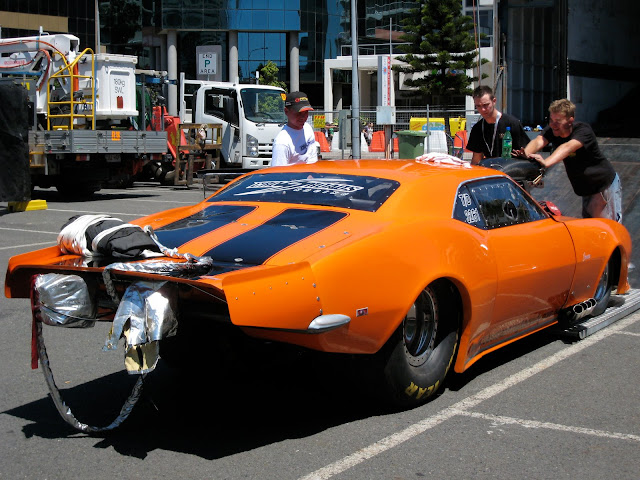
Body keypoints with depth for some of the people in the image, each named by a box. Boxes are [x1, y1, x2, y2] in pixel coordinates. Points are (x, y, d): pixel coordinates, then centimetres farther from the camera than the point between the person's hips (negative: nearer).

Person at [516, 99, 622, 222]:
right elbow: (538, 142, -31)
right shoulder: (551, 130, -12)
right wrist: (525, 154, -54)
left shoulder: (583, 130, -28)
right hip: (586, 189, 6)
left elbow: (568, 147, -47)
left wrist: (546, 162, -63)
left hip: (606, 185, -6)